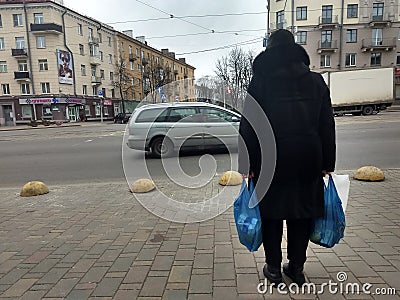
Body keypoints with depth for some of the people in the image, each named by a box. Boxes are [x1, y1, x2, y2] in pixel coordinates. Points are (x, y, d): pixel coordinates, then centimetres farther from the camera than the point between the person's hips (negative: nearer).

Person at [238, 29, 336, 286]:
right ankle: (297, 268, 26)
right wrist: (327, 163, 11)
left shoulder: (261, 82, -3)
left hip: (271, 158, -3)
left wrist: (247, 164, -4)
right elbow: (327, 125, 7)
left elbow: (248, 126, -8)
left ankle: (274, 268, 21)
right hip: (308, 159, 4)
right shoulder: (316, 80, 8)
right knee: (301, 211, 13)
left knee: (271, 211, 10)